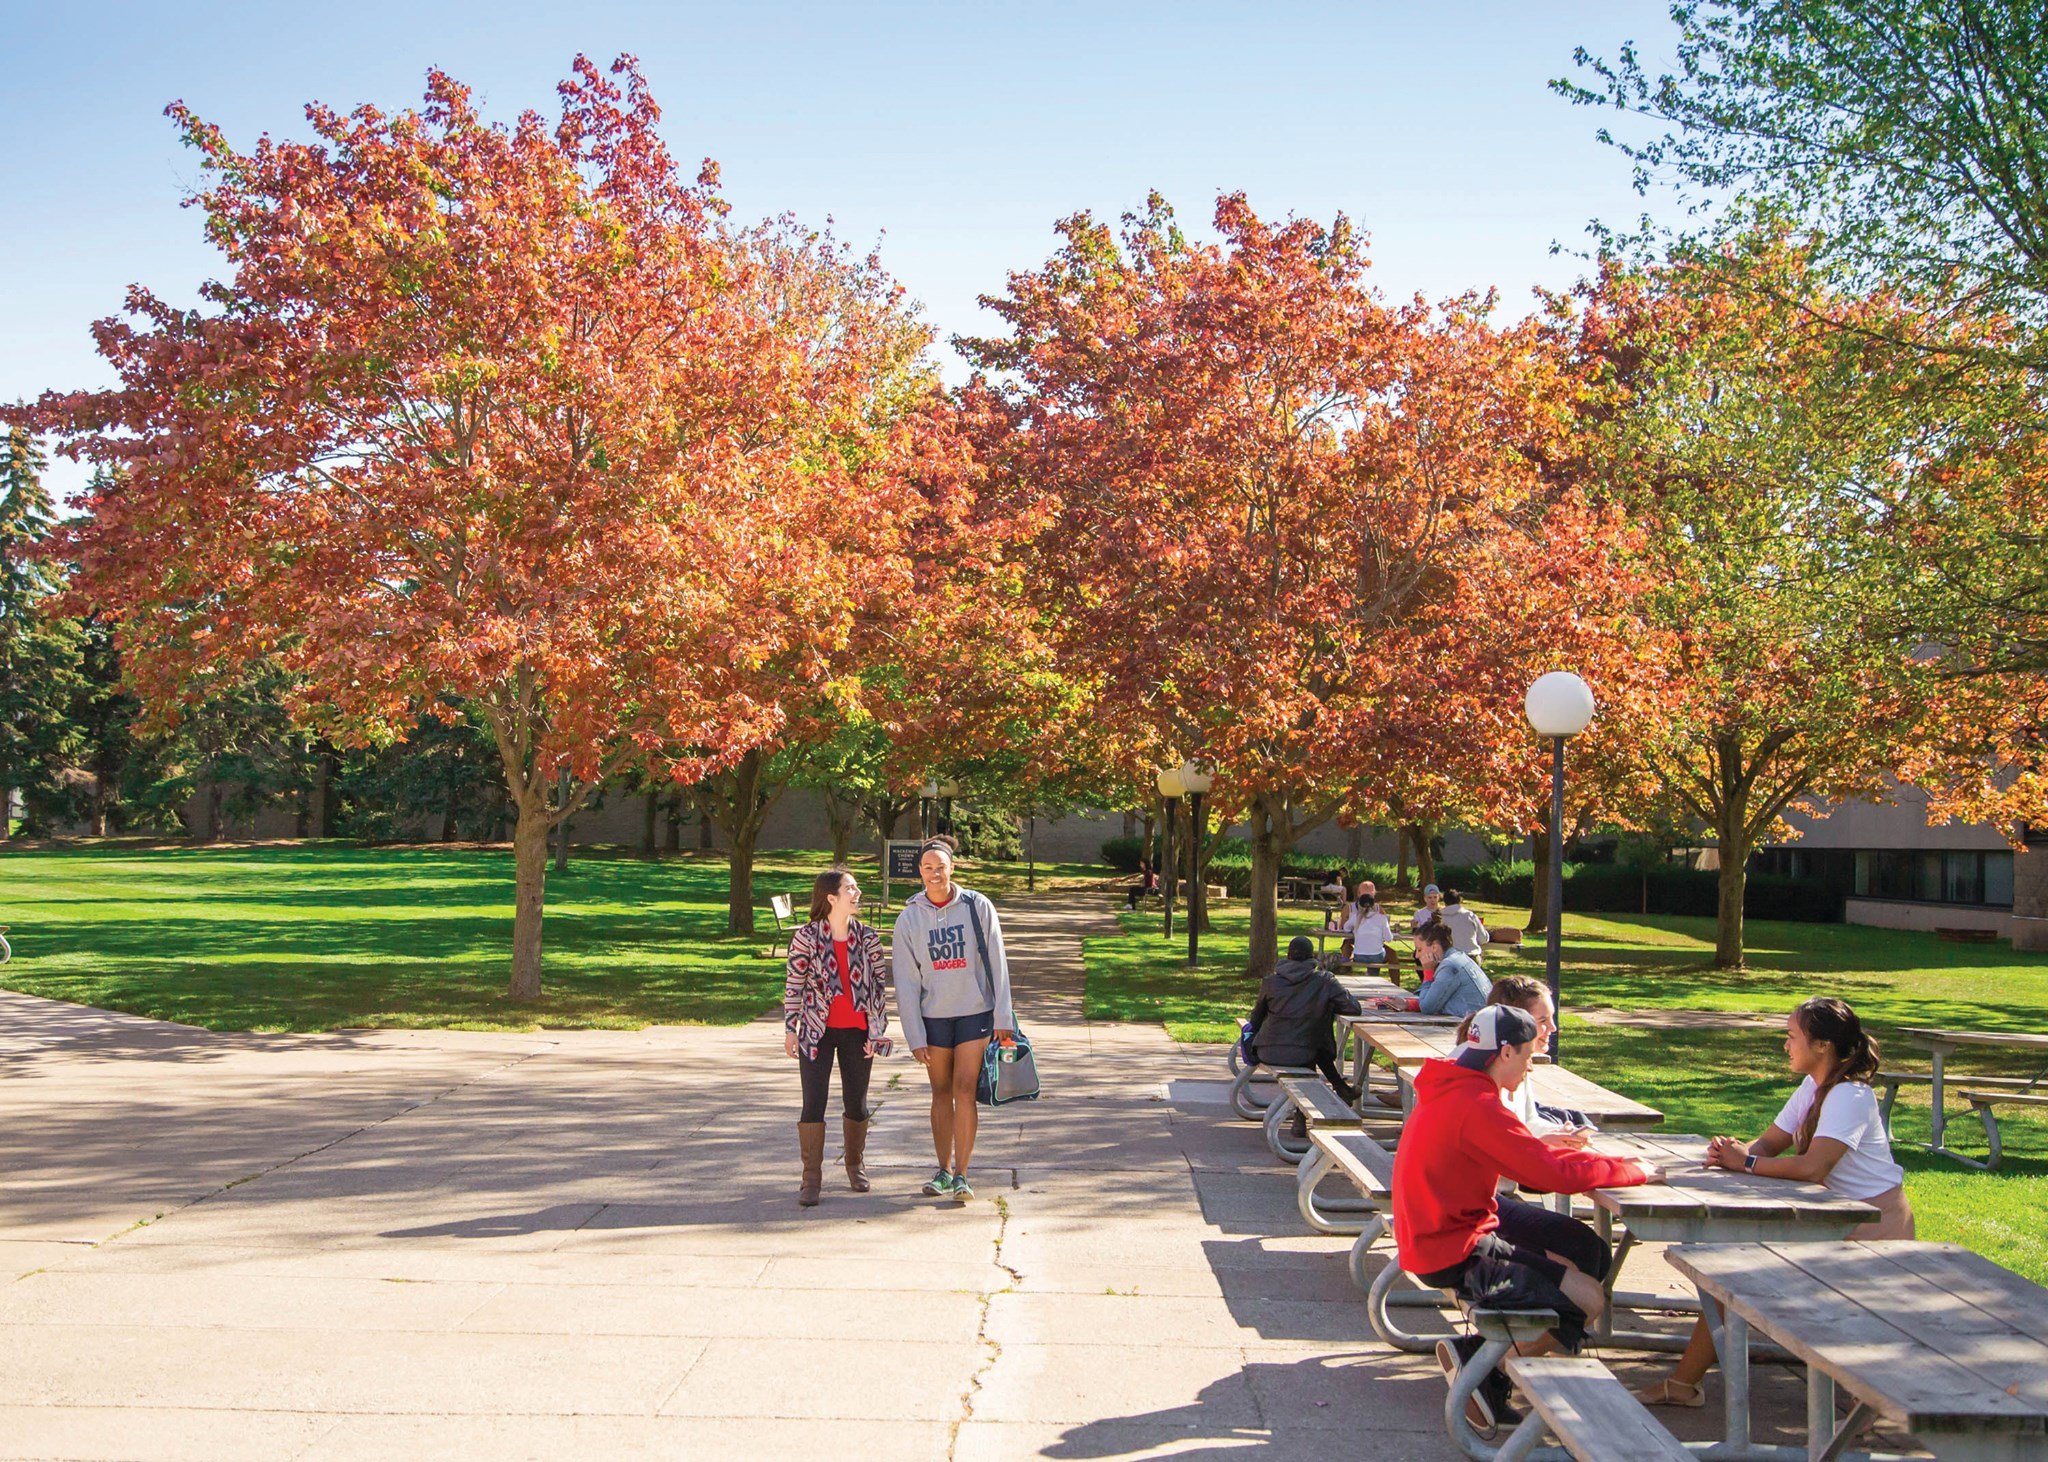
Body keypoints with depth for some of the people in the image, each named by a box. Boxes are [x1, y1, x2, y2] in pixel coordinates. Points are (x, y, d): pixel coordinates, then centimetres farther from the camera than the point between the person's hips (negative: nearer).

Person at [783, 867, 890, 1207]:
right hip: (818, 1031, -2)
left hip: (857, 1031, 2)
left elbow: (880, 984, 5)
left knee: (856, 1103, 11)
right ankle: (811, 1179, 3)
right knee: (814, 1103, -5)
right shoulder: (806, 937, -6)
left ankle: (856, 1165, 32)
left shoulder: (868, 937, 1)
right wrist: (790, 1029, -2)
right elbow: (793, 985, -1)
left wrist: (877, 1029, 1)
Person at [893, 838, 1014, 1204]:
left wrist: (1003, 1018, -4)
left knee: (964, 1091, -8)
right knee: (941, 1093, 9)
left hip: (975, 1012, -2)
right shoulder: (909, 918, -1)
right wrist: (915, 1036, -4)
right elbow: (906, 982, 0)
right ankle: (944, 1170, 20)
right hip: (933, 1016, 2)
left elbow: (997, 964, -2)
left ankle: (961, 1175, -4)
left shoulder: (978, 907, -5)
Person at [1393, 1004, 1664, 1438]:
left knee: (1589, 1251, 15)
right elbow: (1553, 1174, -24)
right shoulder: (1477, 1106, -24)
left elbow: (1524, 1154, 19)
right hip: (1453, 1255, -10)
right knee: (1589, 1300, -14)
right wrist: (1634, 1171, -10)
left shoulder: (1453, 1091, 8)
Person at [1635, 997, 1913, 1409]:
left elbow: (1812, 1167, -31)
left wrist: (1746, 1163, -20)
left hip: (1876, 1223, -9)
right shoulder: (1813, 1089, 11)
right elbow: (1768, 1145, 9)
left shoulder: (1849, 1097, -19)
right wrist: (1734, 1153, -14)